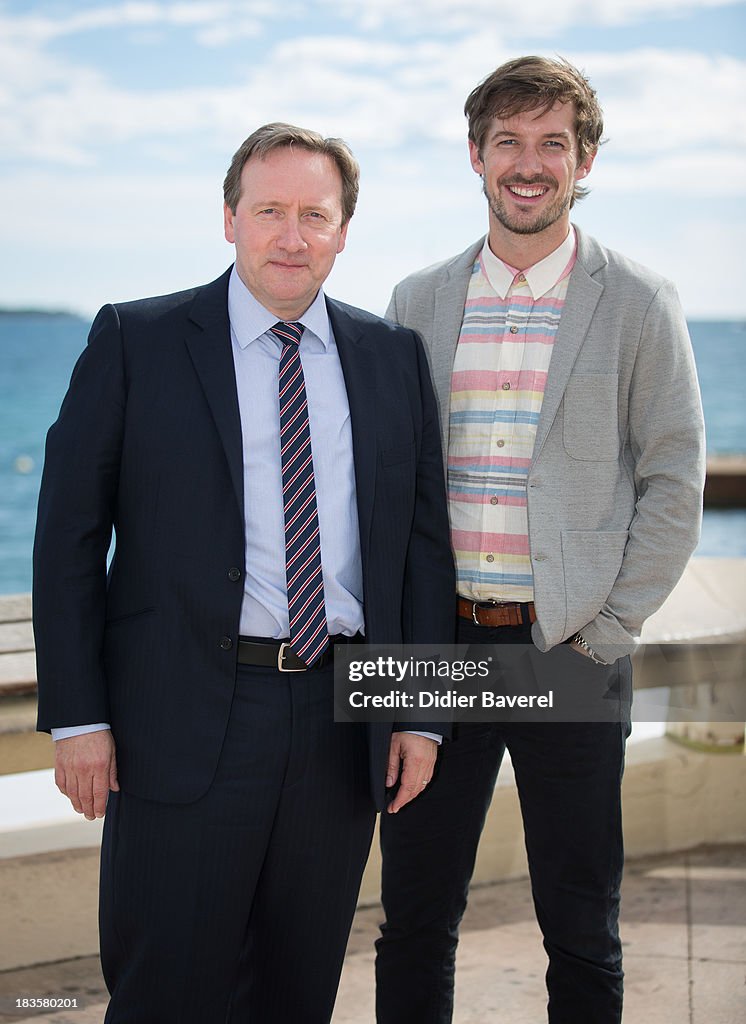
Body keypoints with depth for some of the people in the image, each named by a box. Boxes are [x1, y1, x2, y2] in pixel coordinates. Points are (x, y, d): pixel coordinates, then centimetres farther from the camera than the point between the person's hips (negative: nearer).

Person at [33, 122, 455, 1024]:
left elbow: (425, 538, 11)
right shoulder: (136, 342, 0)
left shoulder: (395, 358, 10)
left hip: (345, 727, 3)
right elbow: (69, 535, -2)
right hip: (186, 721, -3)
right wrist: (77, 715, -8)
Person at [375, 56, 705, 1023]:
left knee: (581, 930, 8)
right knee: (416, 921, 10)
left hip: (570, 653, -2)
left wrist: (608, 628, -6)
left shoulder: (637, 302, 0)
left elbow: (673, 482, -1)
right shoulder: (418, 301, 8)